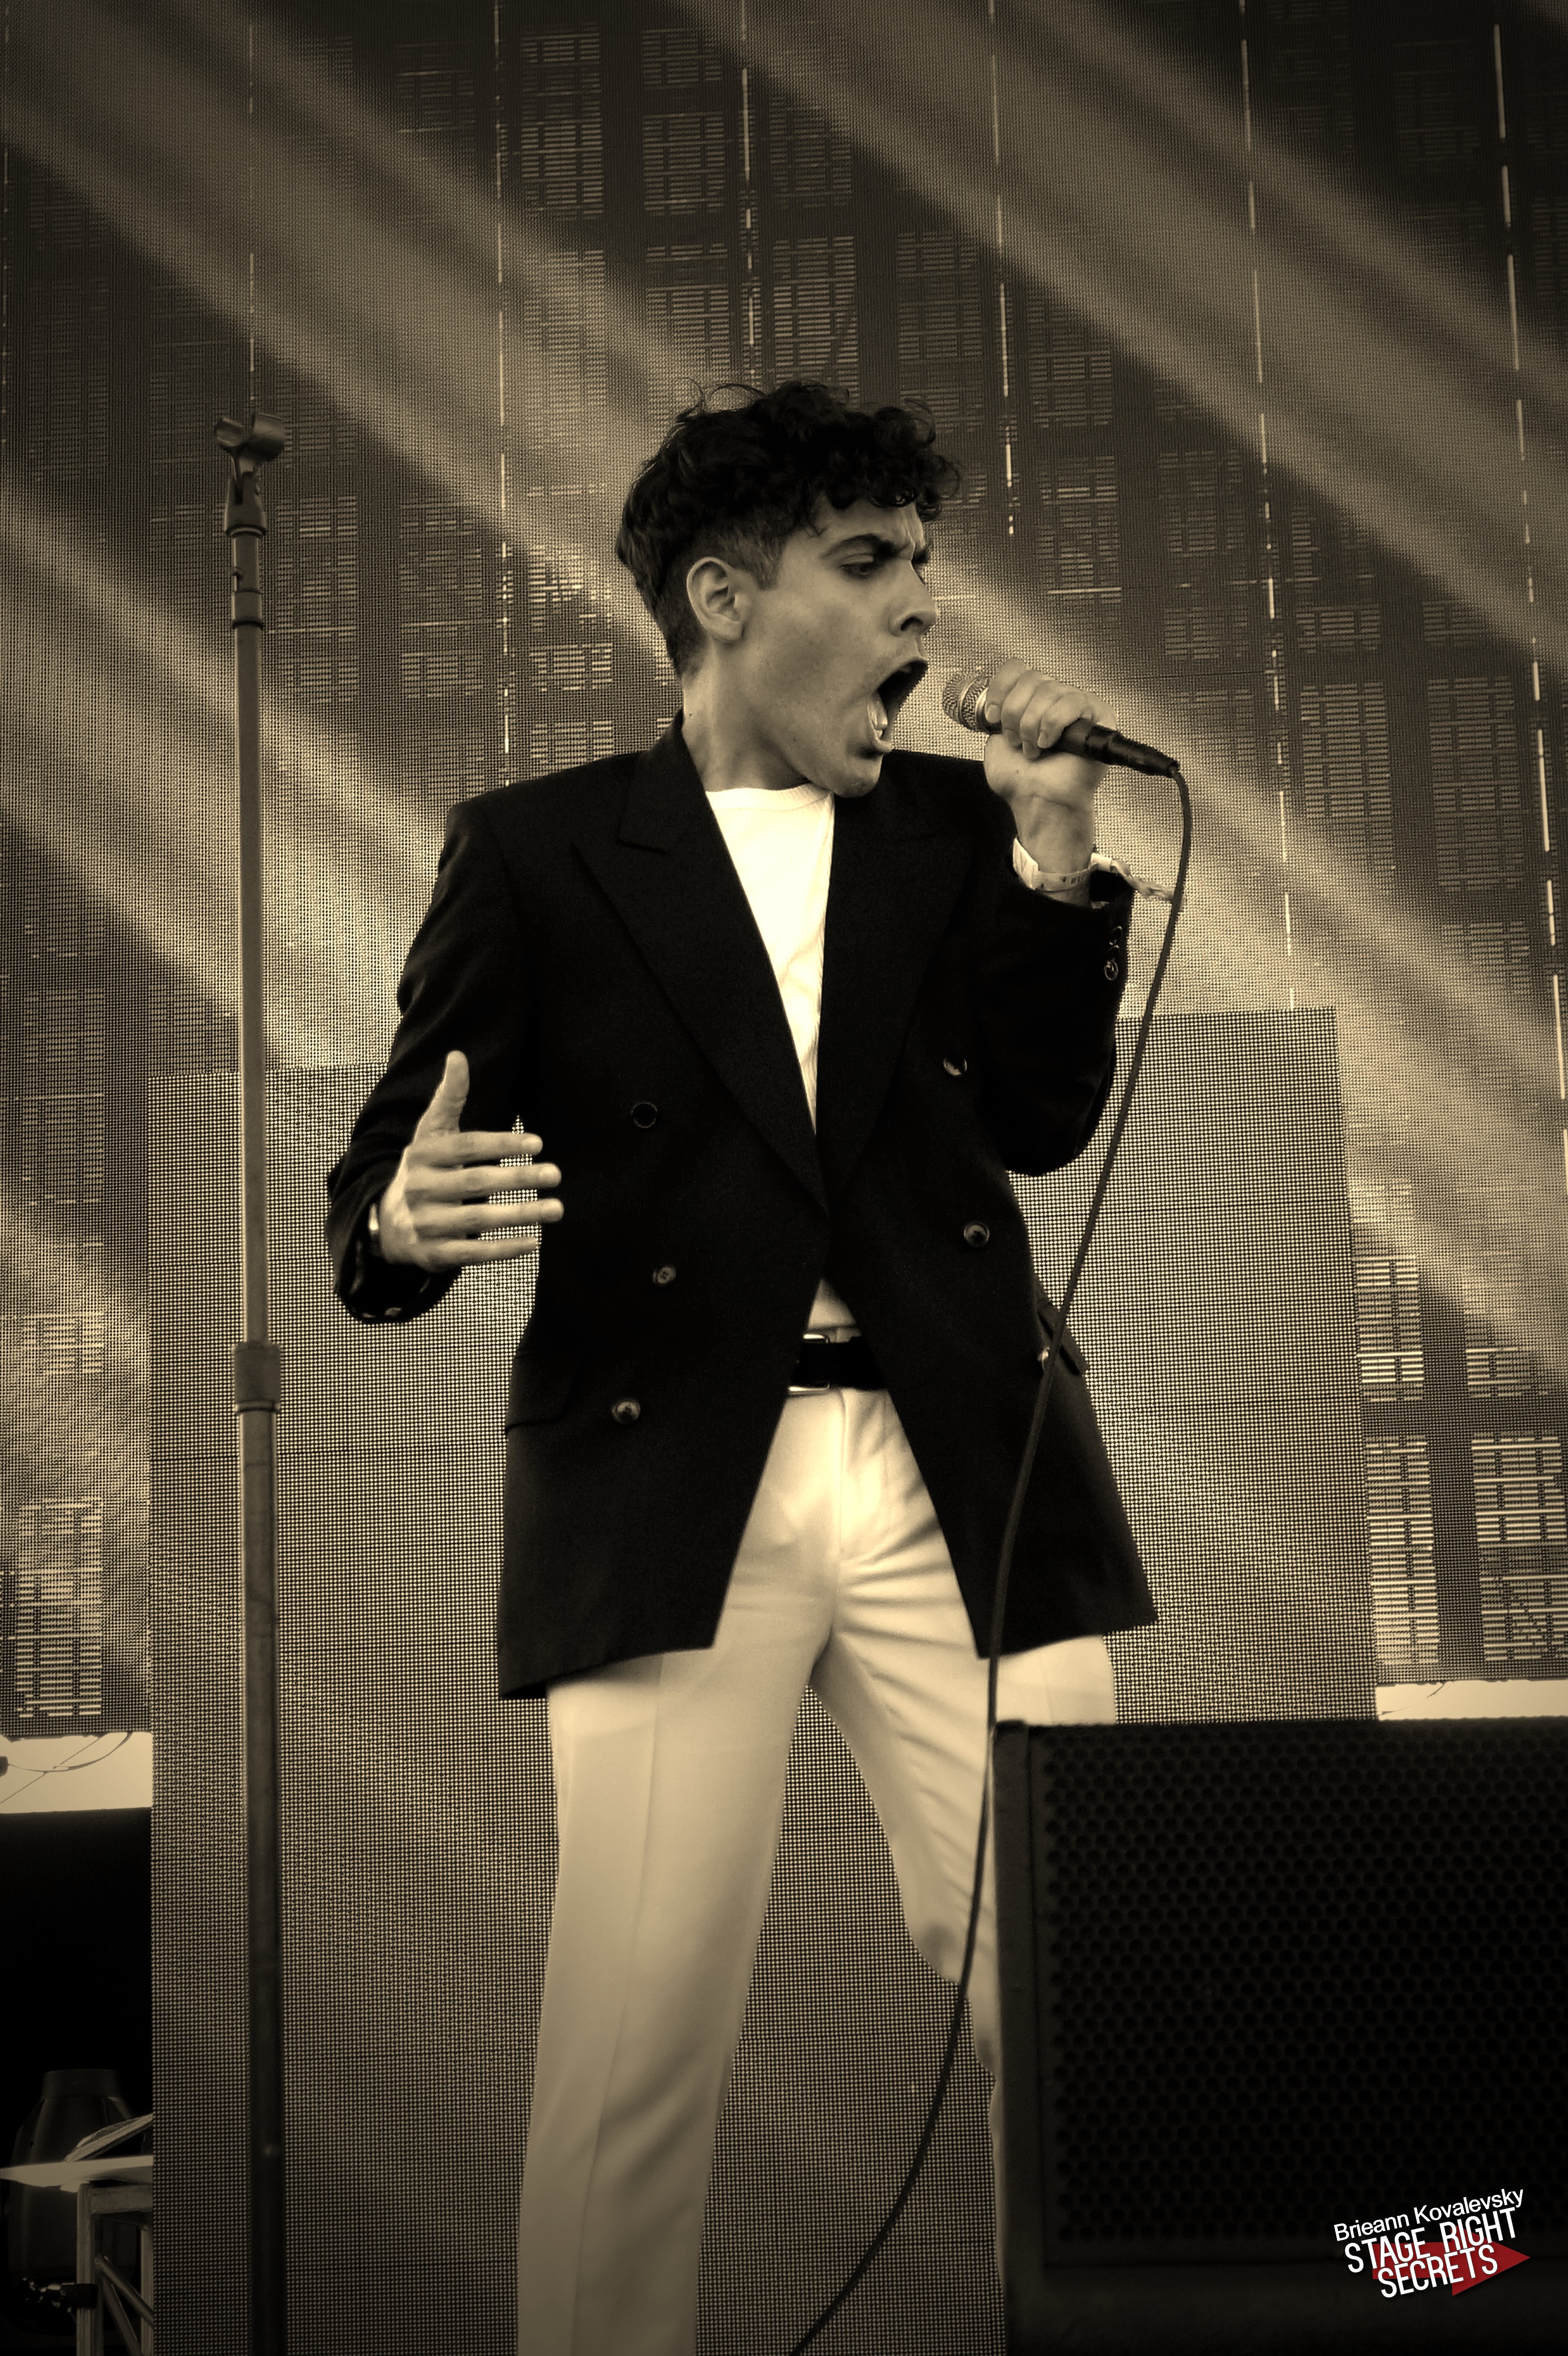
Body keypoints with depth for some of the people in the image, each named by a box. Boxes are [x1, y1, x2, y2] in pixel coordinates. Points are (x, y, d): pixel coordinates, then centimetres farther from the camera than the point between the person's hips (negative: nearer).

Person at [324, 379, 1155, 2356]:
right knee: (634, 2041, -4)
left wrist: (1053, 847, -1)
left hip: (961, 1483, 3)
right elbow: (382, 1183, 5)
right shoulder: (535, 851, 8)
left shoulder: (957, 830, 17)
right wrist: (408, 1226, -19)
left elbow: (1043, 1121, 8)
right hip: (670, 1490, -2)